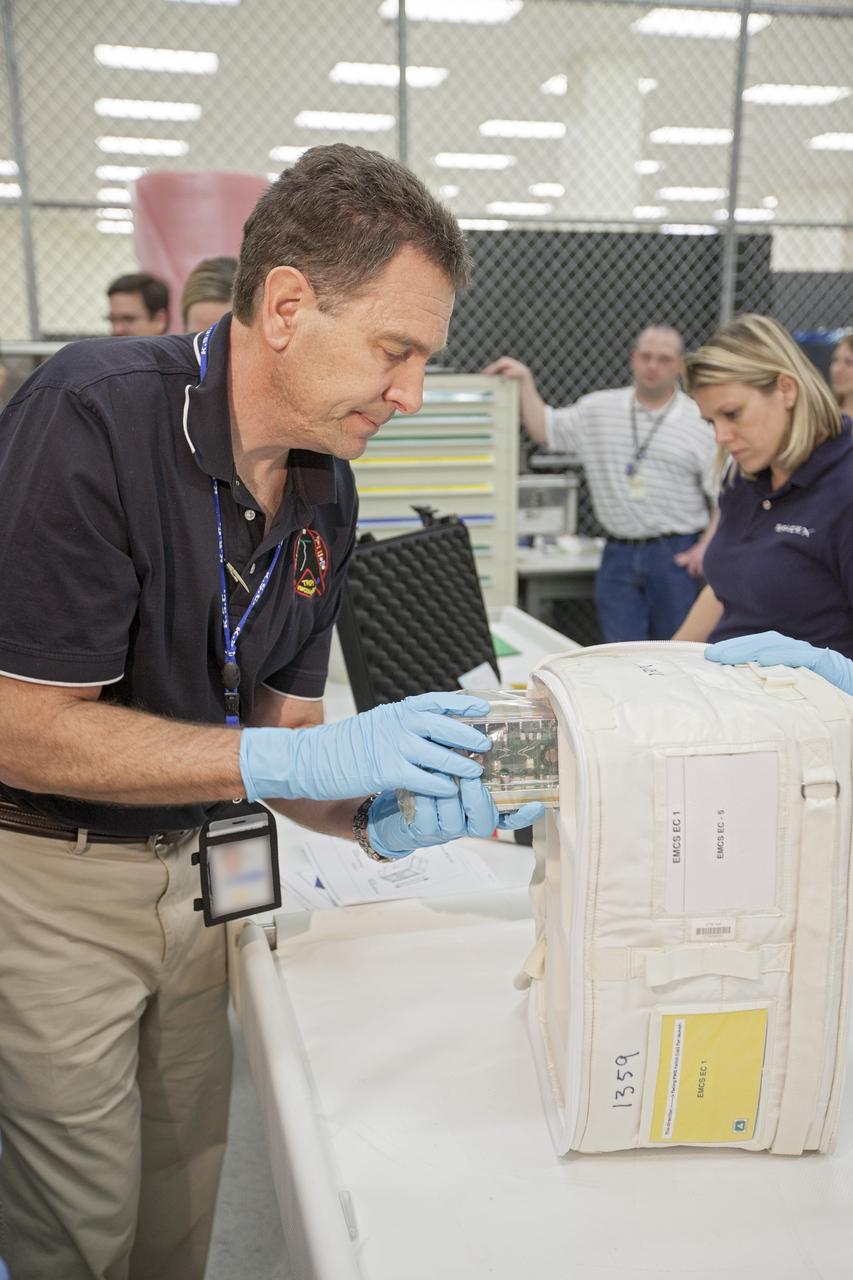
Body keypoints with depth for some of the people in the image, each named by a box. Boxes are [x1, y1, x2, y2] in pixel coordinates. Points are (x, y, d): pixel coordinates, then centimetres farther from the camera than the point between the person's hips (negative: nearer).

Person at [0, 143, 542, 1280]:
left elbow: (278, 732, 3)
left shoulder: (325, 489, -2)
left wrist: (382, 815, -17)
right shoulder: (96, 419, -25)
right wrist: (309, 758, -29)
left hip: (188, 862, 6)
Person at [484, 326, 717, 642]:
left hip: (676, 554, -2)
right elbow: (544, 429, 13)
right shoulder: (598, 409, 8)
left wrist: (707, 547, -11)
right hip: (619, 553, 2)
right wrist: (525, 380, 6)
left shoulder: (702, 423, -2)